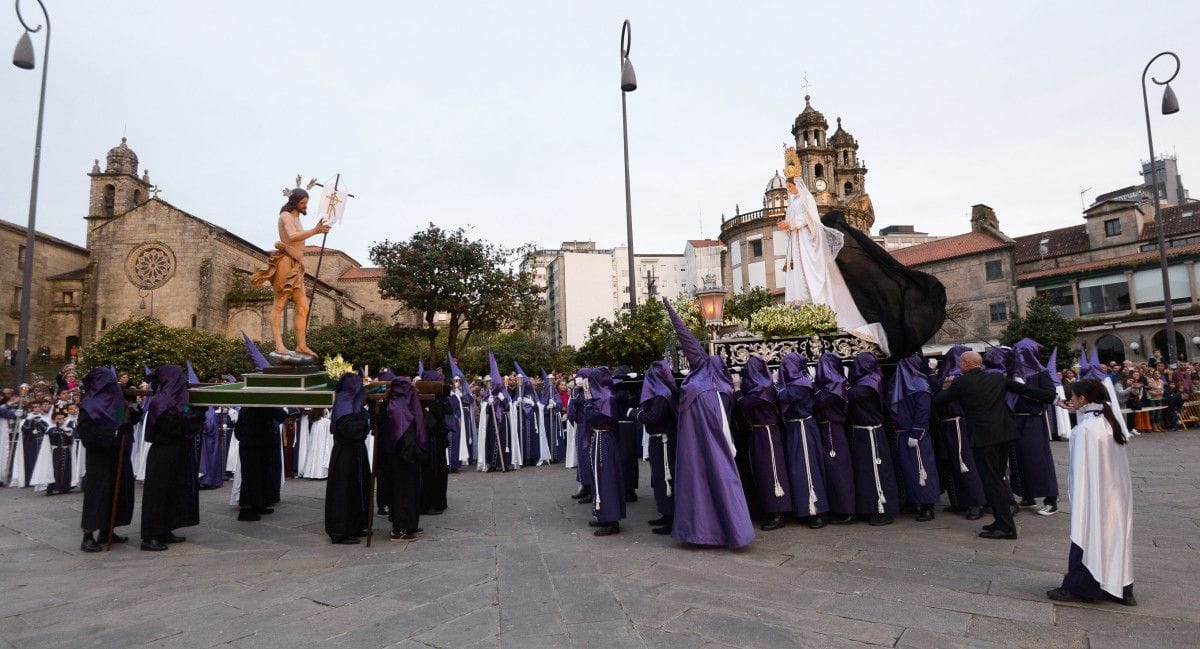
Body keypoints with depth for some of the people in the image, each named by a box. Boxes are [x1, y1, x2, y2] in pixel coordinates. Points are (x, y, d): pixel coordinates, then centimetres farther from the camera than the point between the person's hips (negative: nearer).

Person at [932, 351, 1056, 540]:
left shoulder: (961, 383, -7)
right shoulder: (998, 377, 9)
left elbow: (937, 402, 0)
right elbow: (1024, 389, 14)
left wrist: (946, 389, 20)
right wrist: (1049, 395, 25)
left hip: (983, 437, -7)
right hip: (1004, 434, 7)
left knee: (991, 481, -2)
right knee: (997, 479, 16)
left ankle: (1006, 526, -2)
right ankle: (1001, 521, 23)